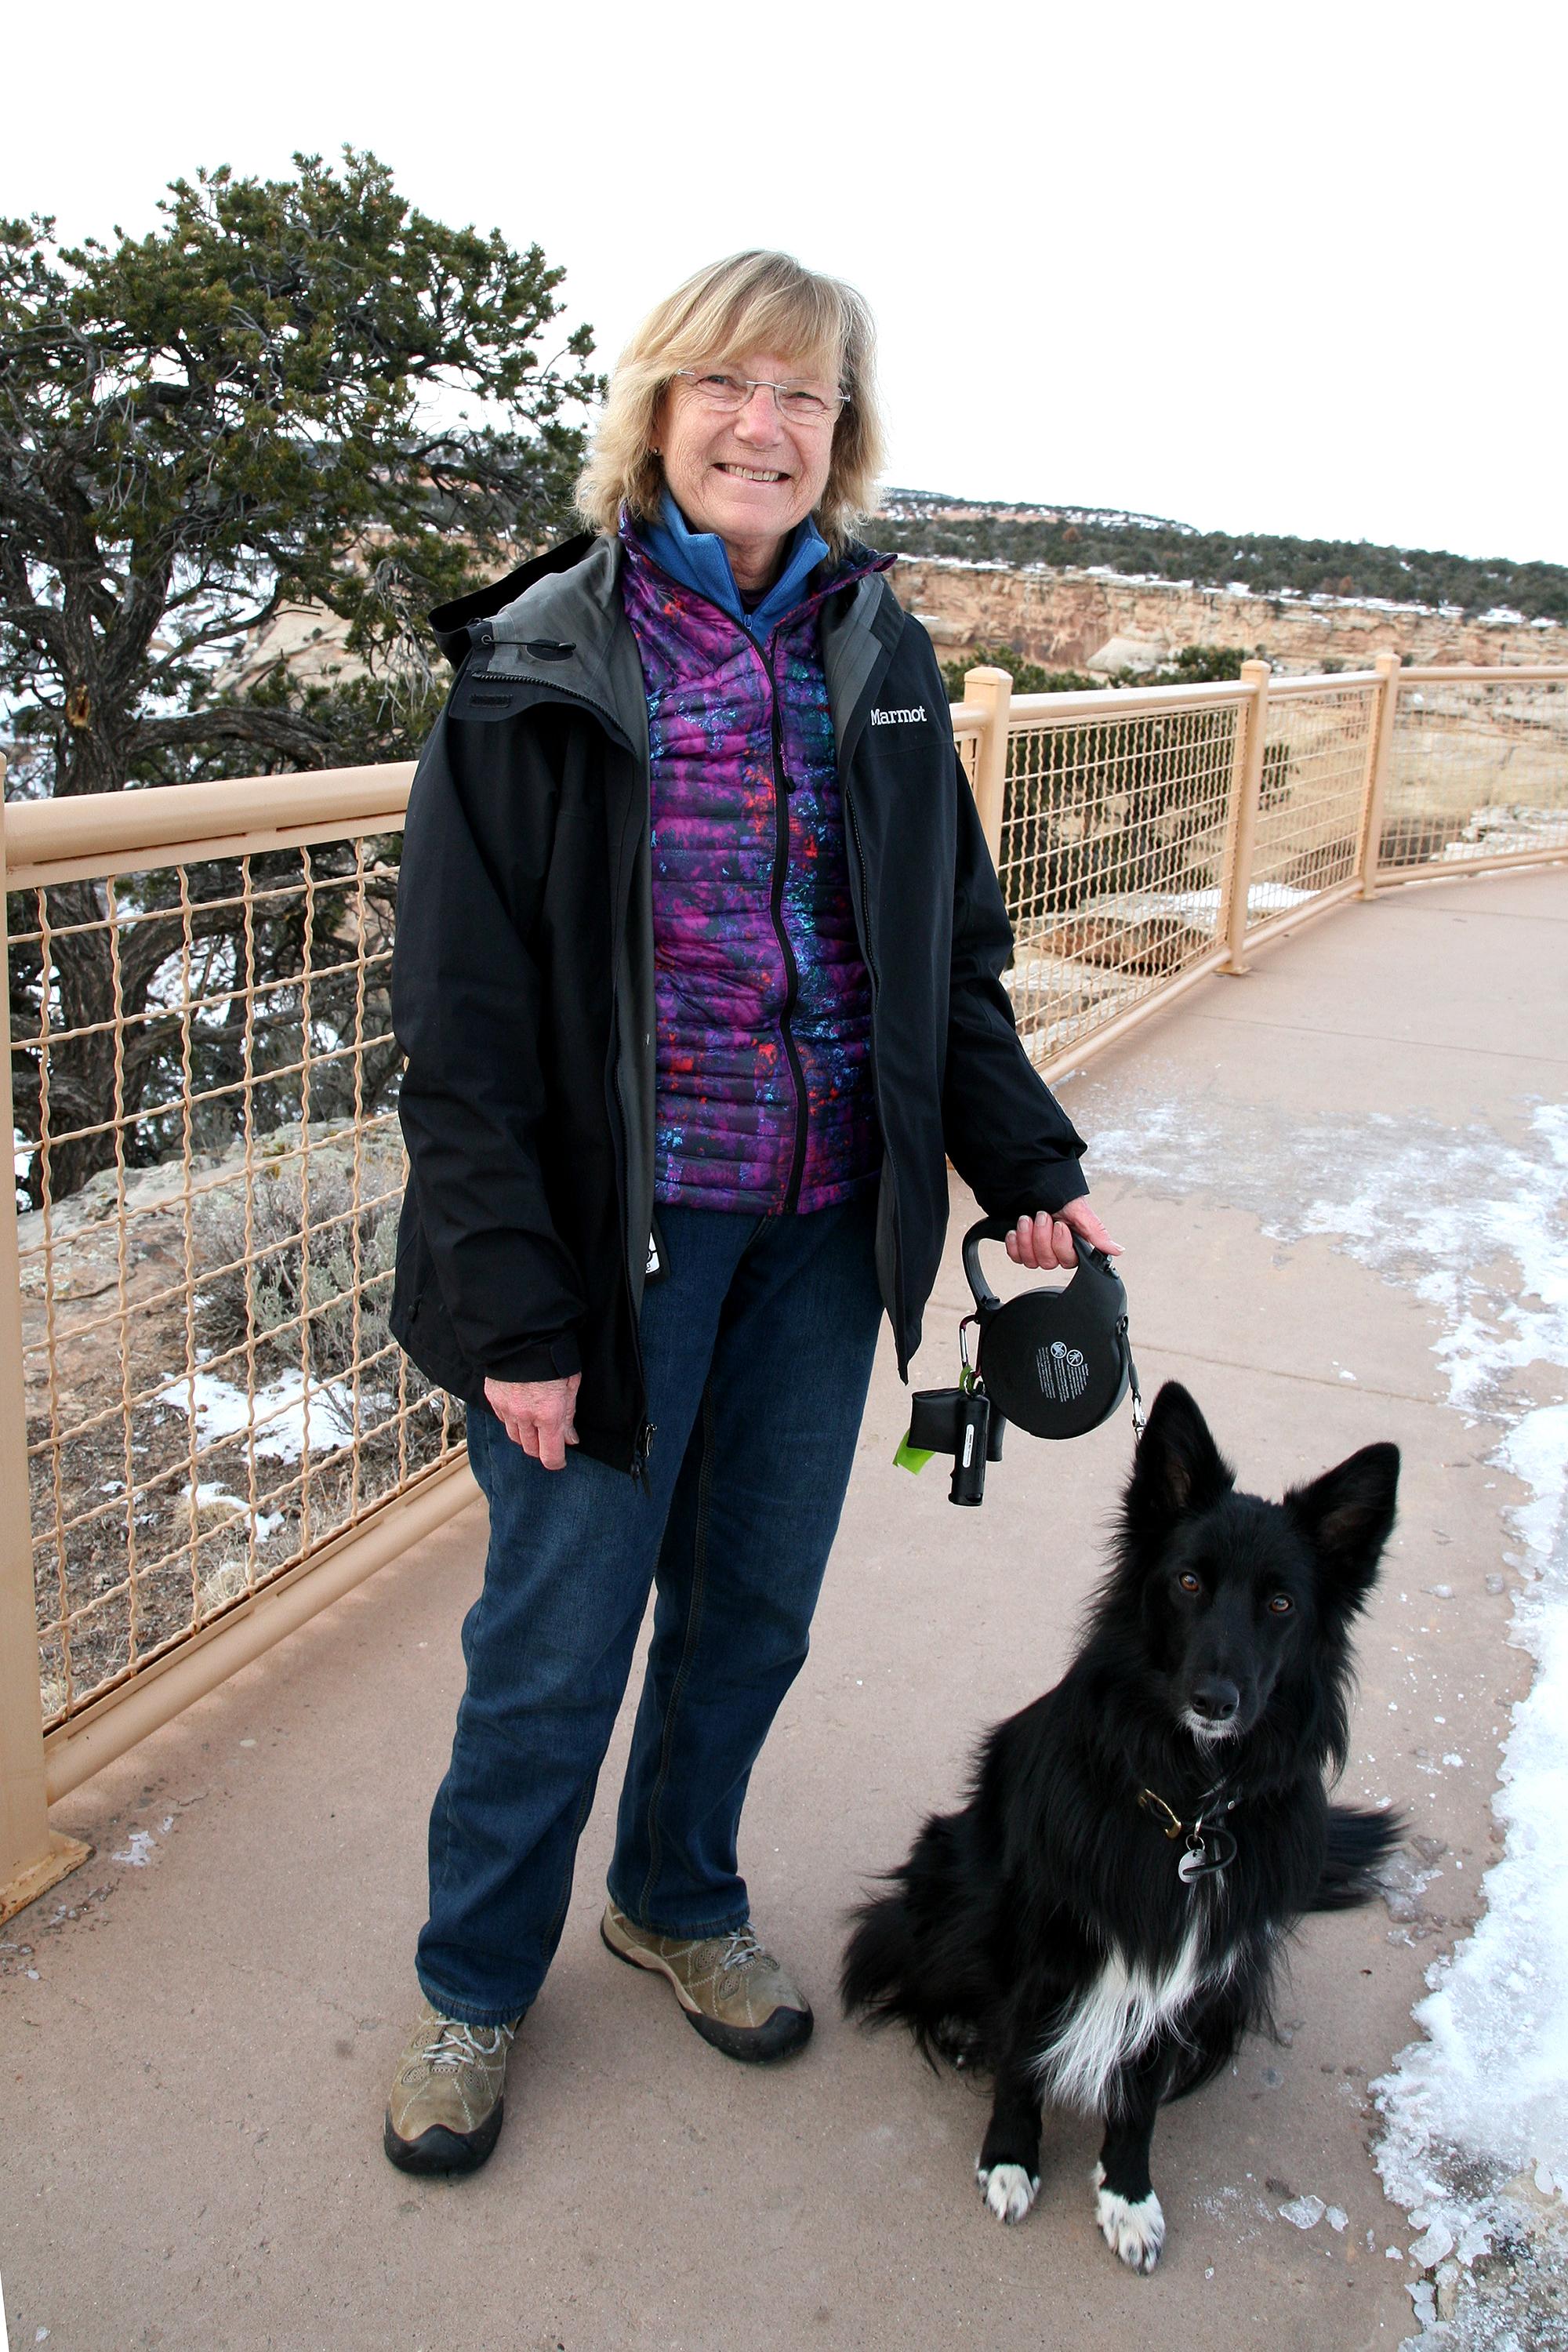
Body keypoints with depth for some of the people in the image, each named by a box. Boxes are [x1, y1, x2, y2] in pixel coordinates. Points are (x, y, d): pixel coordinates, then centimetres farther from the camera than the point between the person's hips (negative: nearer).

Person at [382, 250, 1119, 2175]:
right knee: (558, 1637, 8)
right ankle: (474, 1982, 34)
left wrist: (1030, 1170, 2)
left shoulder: (879, 659, 6)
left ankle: (678, 1899, 43)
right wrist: (515, 1309, -14)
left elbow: (952, 956, 12)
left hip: (828, 1224, 5)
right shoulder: (540, 667, -8)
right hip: (622, 1228, -4)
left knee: (759, 1599, 17)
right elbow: (462, 1020, -10)